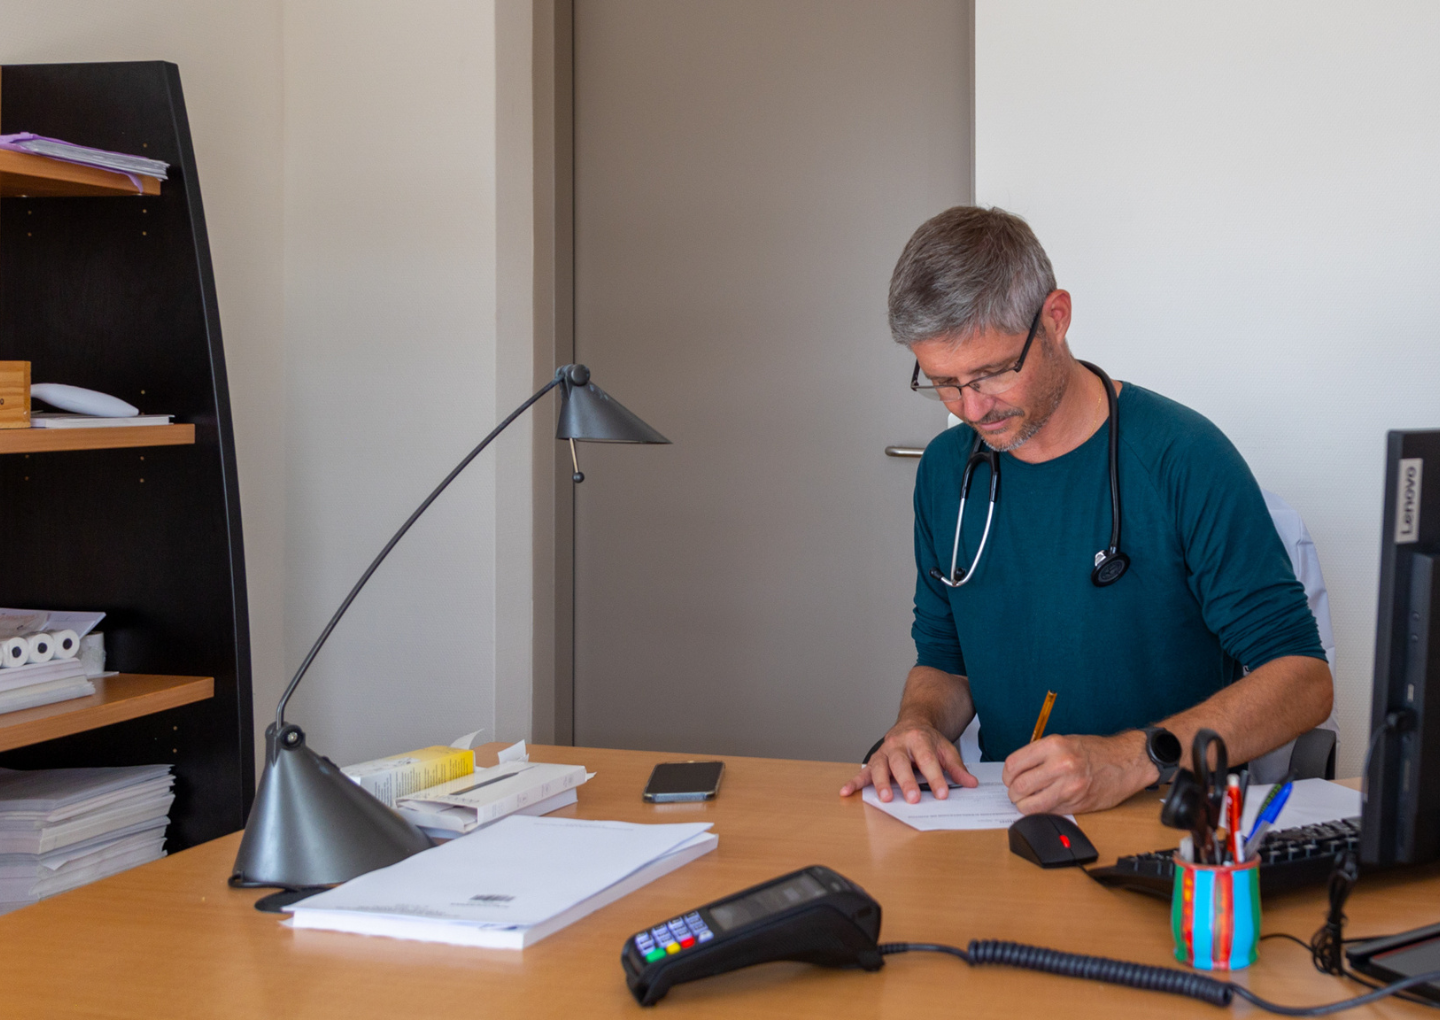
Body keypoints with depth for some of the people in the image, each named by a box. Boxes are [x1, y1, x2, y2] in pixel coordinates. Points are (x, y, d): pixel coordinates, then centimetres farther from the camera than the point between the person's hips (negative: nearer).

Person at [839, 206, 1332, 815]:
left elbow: (1303, 680, -14)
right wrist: (916, 723, -5)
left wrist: (1133, 759, -27)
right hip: (1006, 813, 5)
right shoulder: (945, 470, 8)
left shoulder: (1180, 457, -12)